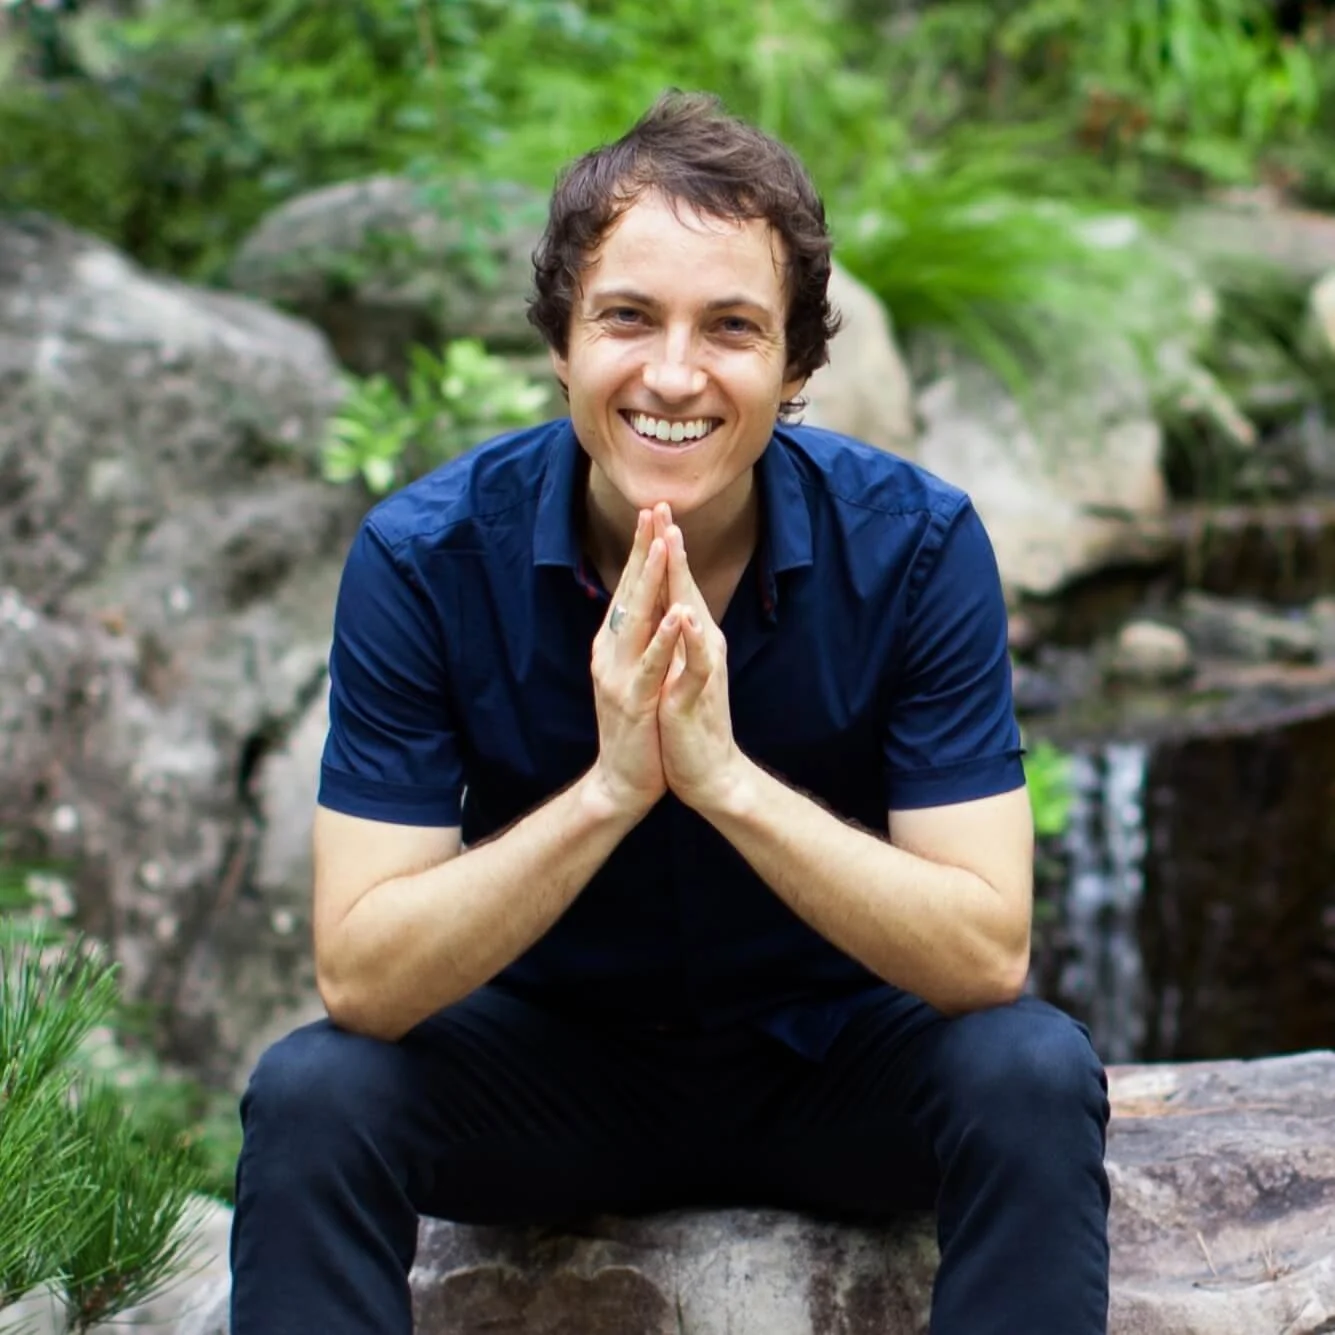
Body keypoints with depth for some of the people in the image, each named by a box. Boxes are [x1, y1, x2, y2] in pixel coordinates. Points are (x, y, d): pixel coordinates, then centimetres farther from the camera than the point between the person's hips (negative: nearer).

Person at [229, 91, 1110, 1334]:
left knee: (1032, 1075, -29)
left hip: (834, 1057, 0)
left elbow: (985, 954, -25)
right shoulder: (423, 556, -20)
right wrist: (607, 790, -39)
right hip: (551, 1053, 0)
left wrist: (725, 777, -39)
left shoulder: (916, 543, -20)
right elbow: (360, 977, -24)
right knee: (311, 1094, -27)